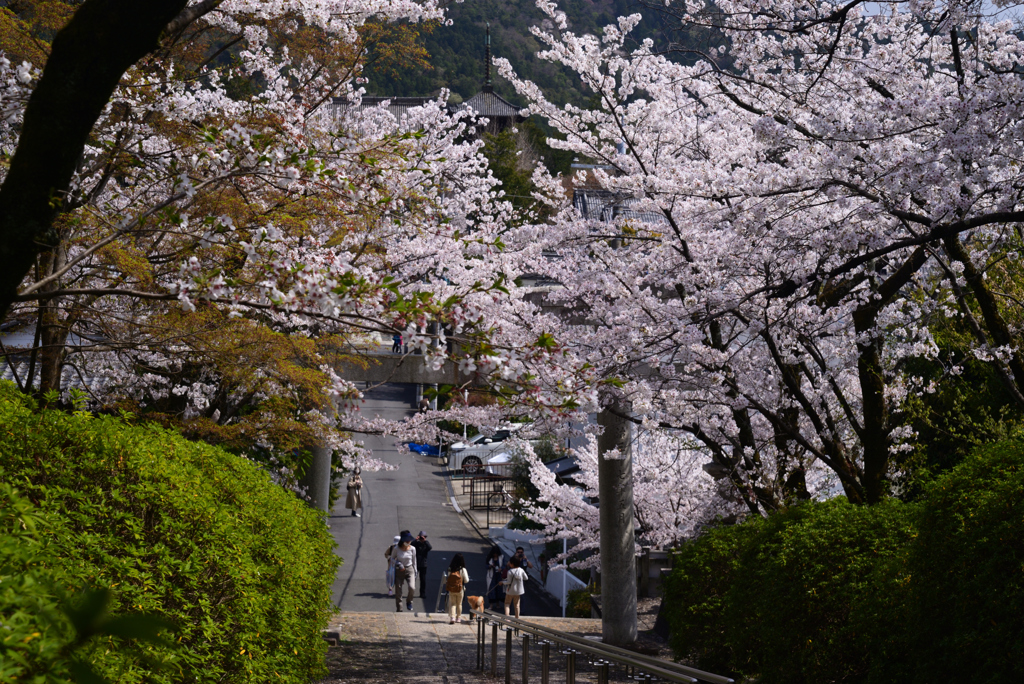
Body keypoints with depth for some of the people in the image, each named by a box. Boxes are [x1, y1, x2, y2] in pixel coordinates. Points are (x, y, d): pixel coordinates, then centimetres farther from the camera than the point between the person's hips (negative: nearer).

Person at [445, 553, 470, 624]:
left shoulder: (450, 569, -7)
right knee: (459, 604, 16)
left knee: (452, 604, 7)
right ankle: (458, 618, 26)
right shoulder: (463, 569, -14)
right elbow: (466, 580, -9)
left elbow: (447, 579, -1)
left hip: (451, 589, 1)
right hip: (460, 589, -1)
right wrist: (467, 576, 8)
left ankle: (452, 618, -10)